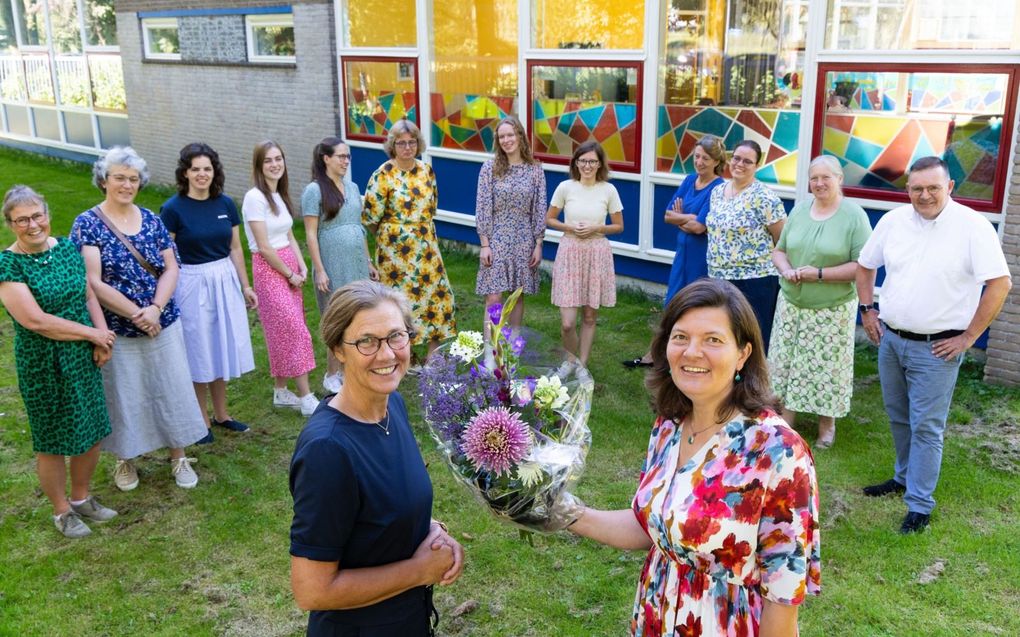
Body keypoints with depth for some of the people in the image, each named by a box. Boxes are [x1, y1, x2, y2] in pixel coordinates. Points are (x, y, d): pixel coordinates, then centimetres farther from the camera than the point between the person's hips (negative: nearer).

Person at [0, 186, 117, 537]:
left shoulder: (67, 248, 2)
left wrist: (102, 337, -8)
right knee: (53, 441, 10)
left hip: (84, 360, 5)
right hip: (43, 367, -5)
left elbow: (89, 296, 8)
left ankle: (82, 497, 38)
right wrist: (93, 334, -16)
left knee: (92, 433, 15)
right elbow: (35, 320, -22)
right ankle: (62, 510, 30)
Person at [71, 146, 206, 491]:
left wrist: (155, 309, -16)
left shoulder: (151, 220, 3)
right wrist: (136, 315, -18)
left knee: (171, 390, 10)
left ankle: (178, 457, 27)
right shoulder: (88, 224, -8)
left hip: (163, 324, 3)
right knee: (125, 395, 10)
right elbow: (93, 283, -15)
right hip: (117, 330, -3)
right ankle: (125, 459, 32)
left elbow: (171, 269, 0)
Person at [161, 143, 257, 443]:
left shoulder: (225, 204, 1)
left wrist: (245, 286, 11)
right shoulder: (173, 209, -11)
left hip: (225, 280, 5)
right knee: (198, 352, 7)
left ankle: (221, 414, 30)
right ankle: (202, 418, 23)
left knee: (223, 347, 14)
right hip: (191, 283, -4)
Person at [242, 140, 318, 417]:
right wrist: (290, 274, -9)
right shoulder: (255, 198, -15)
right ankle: (307, 399, -2)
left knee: (283, 332, 12)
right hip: (269, 269, -8)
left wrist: (302, 267, 1)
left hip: (289, 267, 8)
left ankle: (281, 392, 22)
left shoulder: (280, 195, 10)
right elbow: (264, 247, -16)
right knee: (296, 330, -8)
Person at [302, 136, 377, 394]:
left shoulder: (352, 187, 10)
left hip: (357, 264, 6)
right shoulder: (314, 191, -8)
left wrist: (368, 262, 16)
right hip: (333, 266, -6)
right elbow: (311, 234, -10)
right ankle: (332, 376, 16)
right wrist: (319, 271, -15)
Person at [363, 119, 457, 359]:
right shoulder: (383, 175, -12)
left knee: (436, 291, 6)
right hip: (396, 249, -5)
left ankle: (434, 352, 18)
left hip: (426, 246, 5)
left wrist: (423, 229, 12)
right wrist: (388, 235, 3)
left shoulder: (426, 170, 4)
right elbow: (370, 217, -10)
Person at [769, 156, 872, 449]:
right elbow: (779, 250, 14)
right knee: (787, 360, 10)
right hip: (791, 303, 5)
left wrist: (820, 274, -20)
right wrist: (787, 270, -8)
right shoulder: (799, 210, 7)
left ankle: (826, 423, 22)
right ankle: (786, 419, 25)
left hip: (832, 309, -5)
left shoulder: (854, 216, -9)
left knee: (826, 365, 3)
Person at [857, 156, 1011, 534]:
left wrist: (968, 337, -13)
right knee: (898, 418, 19)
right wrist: (868, 310, 8)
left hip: (936, 348, -5)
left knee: (926, 427, -1)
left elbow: (1000, 284, -14)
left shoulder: (972, 226, -13)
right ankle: (905, 477, 39)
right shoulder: (893, 221, 1)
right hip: (890, 339, 5)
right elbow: (865, 266, 16)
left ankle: (919, 505, 8)